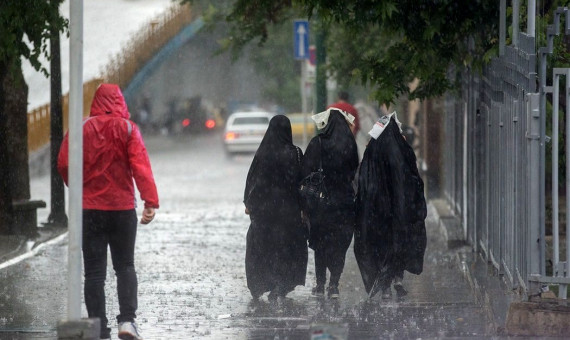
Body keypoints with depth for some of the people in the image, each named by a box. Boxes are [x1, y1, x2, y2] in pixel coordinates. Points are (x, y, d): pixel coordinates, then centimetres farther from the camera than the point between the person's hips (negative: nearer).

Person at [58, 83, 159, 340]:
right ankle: (127, 319, -5)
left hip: (89, 209, 0)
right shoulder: (127, 129, -3)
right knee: (125, 266, 12)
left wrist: (79, 190, 11)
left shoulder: (81, 129, -1)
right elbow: (141, 166, -12)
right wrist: (150, 201, -14)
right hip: (122, 207, 0)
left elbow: (64, 165, -6)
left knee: (94, 271, 3)